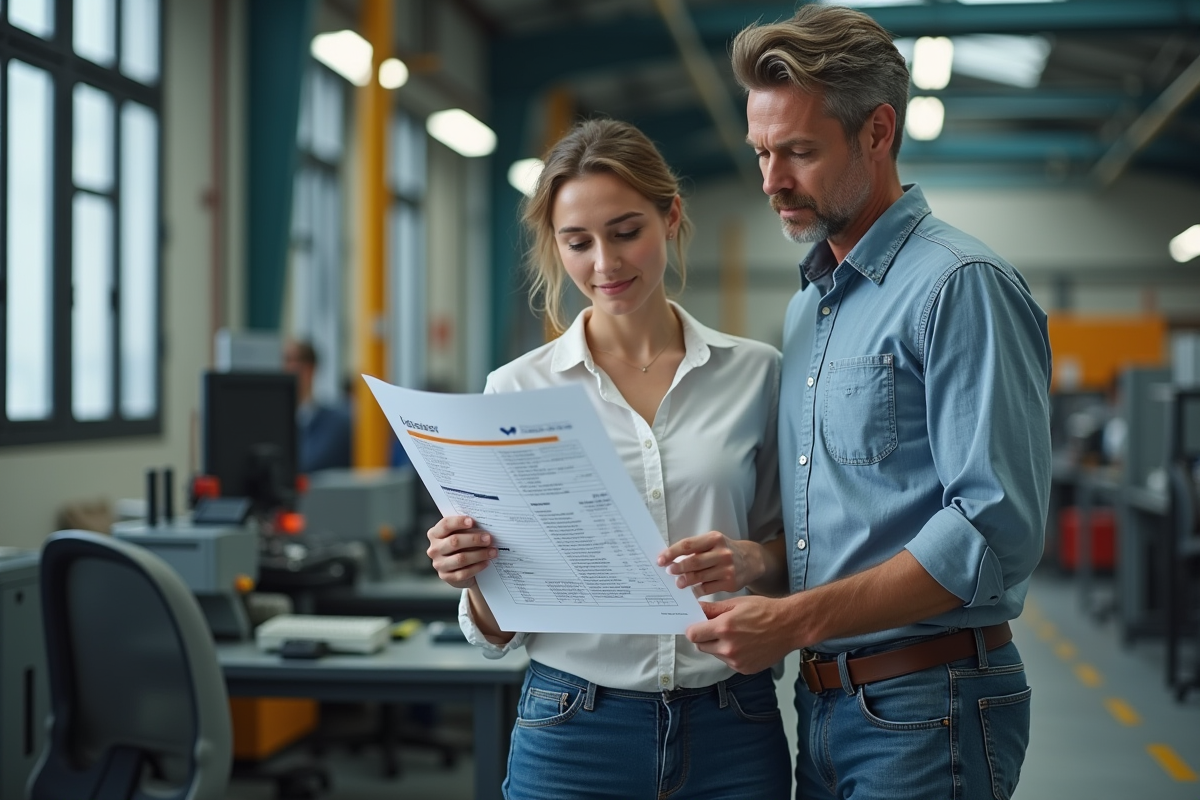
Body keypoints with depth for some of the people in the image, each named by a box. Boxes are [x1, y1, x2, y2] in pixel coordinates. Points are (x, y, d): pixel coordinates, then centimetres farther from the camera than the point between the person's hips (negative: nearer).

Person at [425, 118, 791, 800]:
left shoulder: (755, 373, 1)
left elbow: (796, 551, 9)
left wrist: (755, 561, -13)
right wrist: (476, 579, -19)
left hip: (732, 731, 1)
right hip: (573, 734, 0)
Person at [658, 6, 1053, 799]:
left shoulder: (961, 286, -12)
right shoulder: (807, 307, 15)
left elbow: (996, 530, -21)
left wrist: (797, 620, -23)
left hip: (926, 711, -8)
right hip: (824, 702, 8)